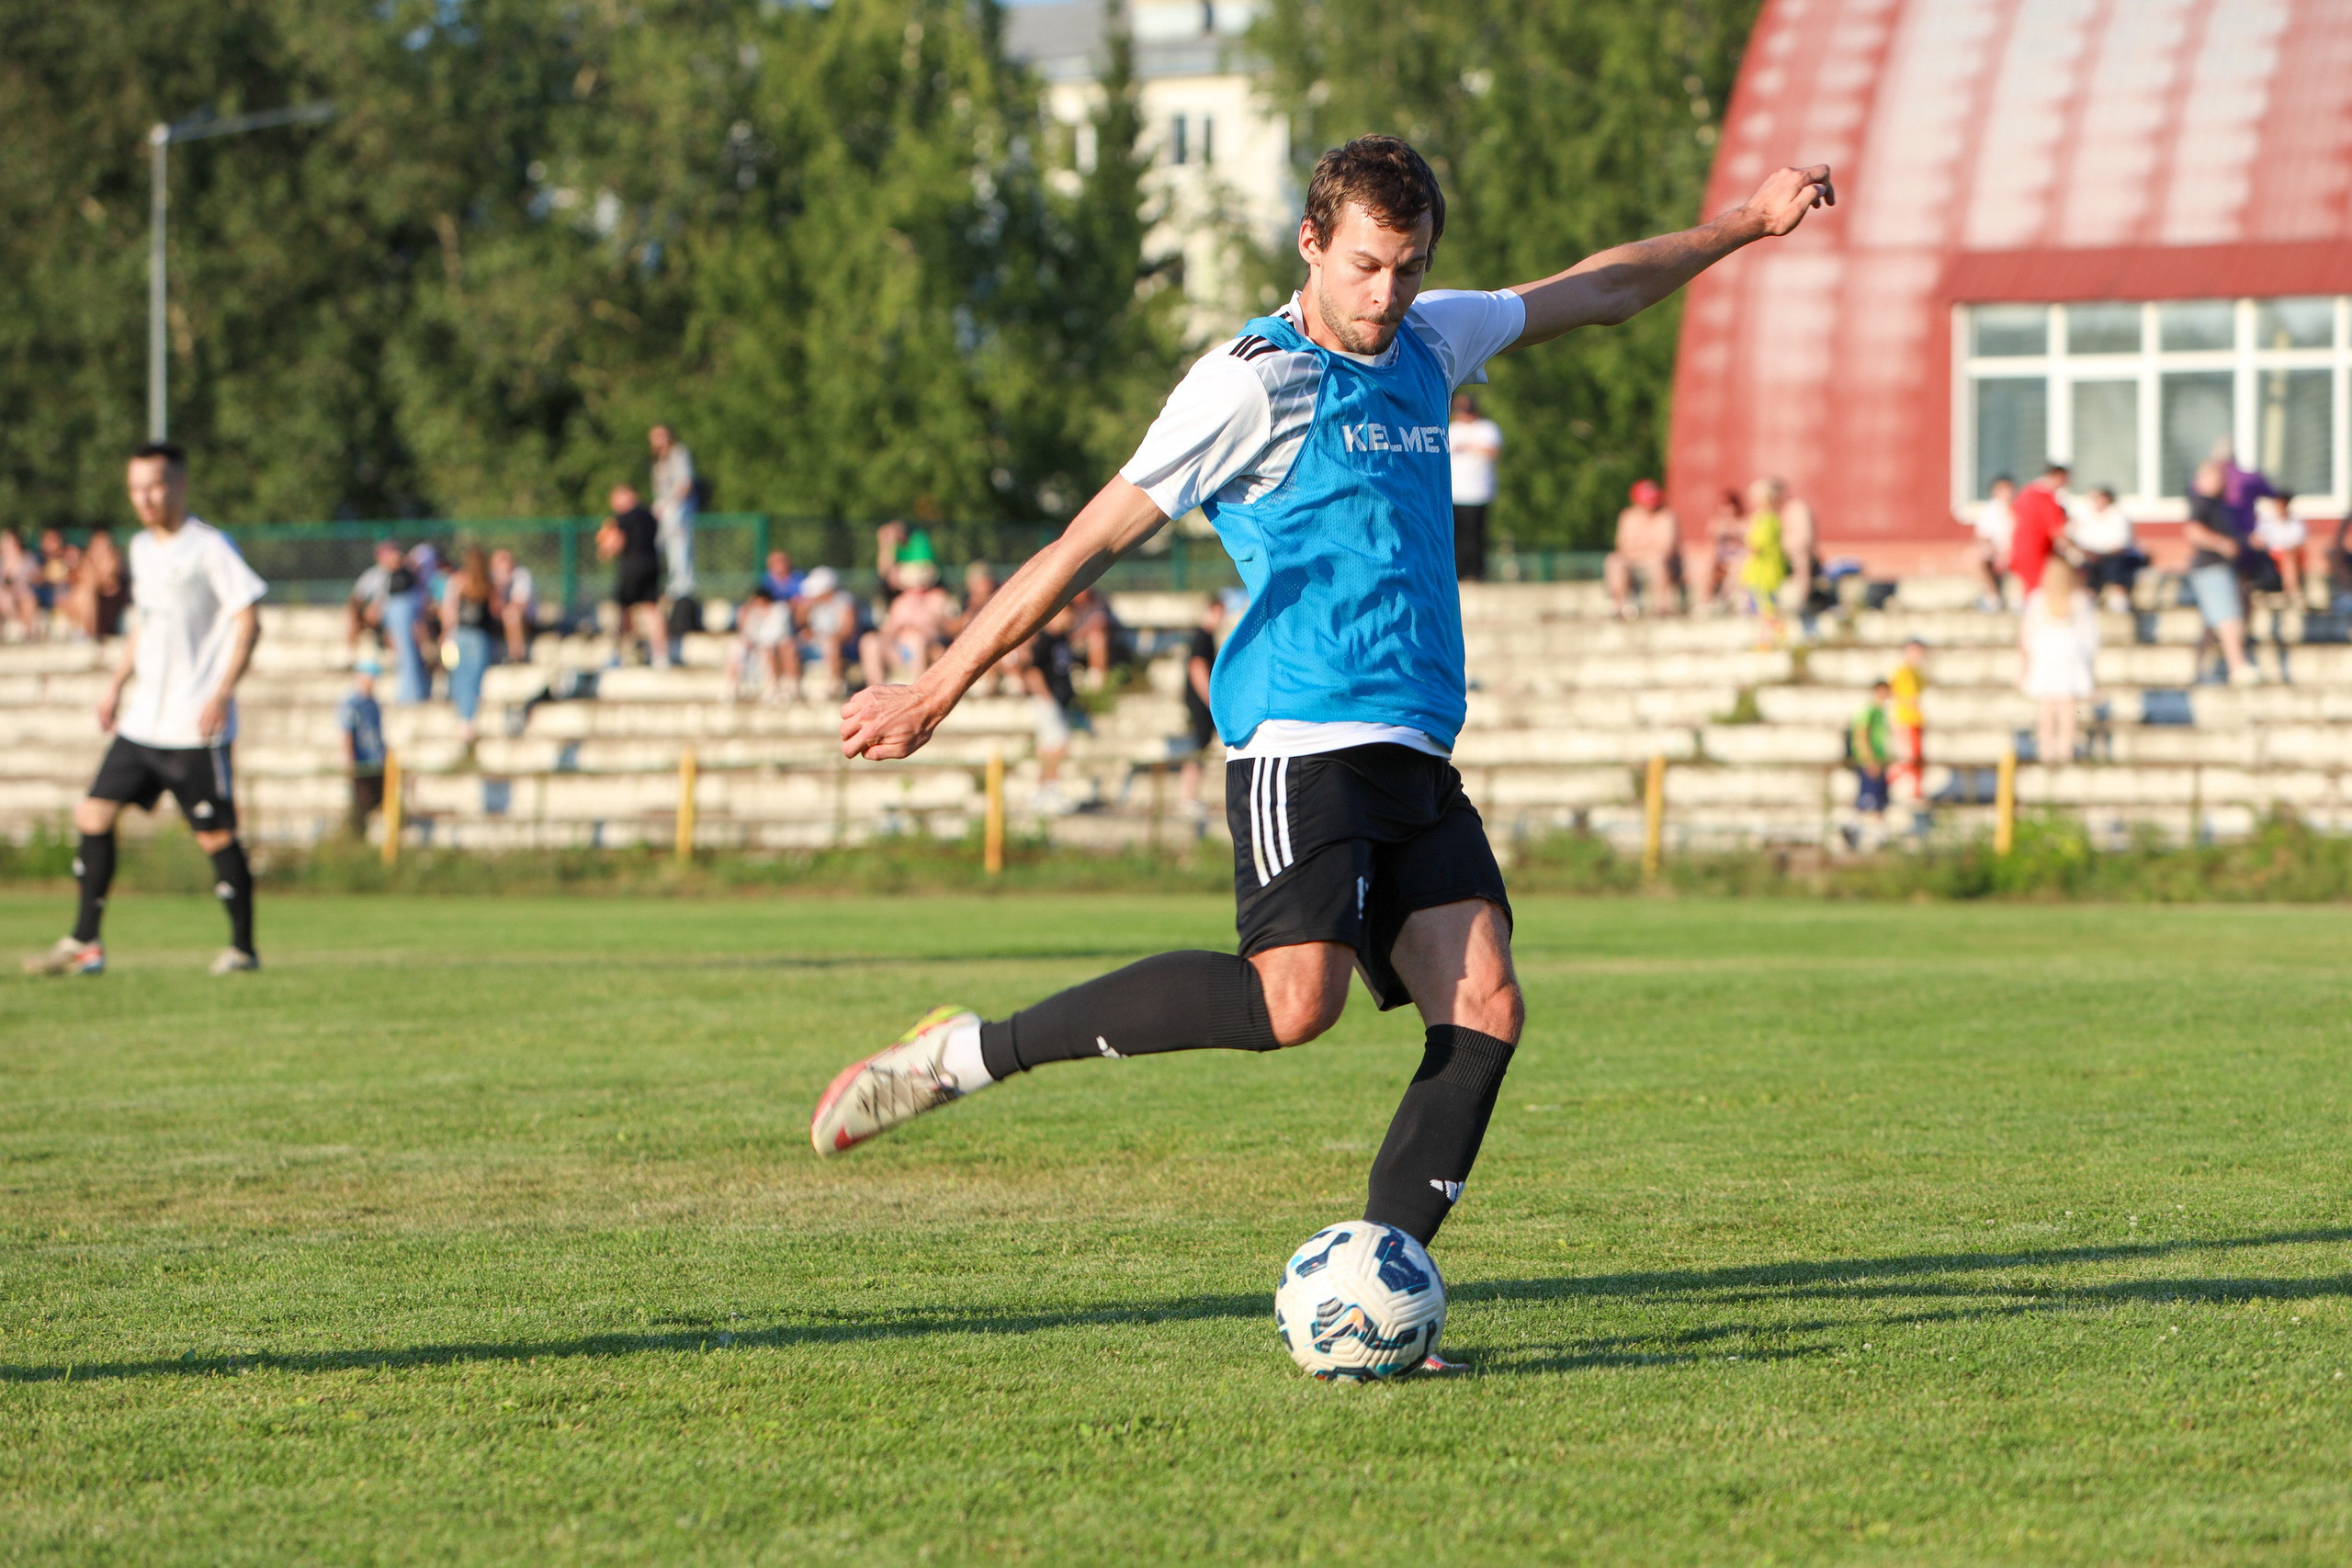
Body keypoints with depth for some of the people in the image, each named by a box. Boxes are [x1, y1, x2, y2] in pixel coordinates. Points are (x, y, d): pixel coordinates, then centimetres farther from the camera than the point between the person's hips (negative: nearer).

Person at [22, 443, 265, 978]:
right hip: (142, 721, 8)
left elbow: (248, 620, -12)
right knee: (94, 815, 2)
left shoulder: (208, 547, -9)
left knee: (215, 834, -5)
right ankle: (84, 944, 8)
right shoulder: (142, 548, 14)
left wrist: (222, 693, -20)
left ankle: (243, 948, 7)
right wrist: (116, 683, 21)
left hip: (195, 728, -8)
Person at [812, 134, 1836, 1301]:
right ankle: (970, 1053, -16)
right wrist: (938, 689, -8)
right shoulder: (1253, 382, -7)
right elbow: (1095, 540, -7)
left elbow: (1593, 292, 33)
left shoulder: (1428, 345, 16)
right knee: (1294, 998, -25)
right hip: (1304, 749, -8)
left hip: (1415, 757, 8)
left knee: (1483, 1007, -8)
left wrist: (1748, 224, 38)